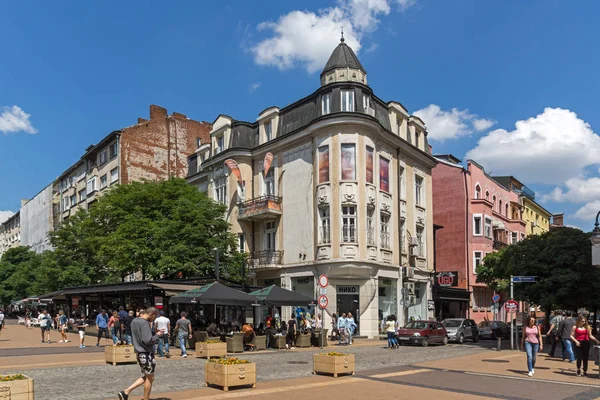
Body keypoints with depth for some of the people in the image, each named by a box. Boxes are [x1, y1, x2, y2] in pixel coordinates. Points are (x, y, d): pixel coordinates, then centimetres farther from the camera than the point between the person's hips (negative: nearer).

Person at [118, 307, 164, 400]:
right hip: (146, 354, -9)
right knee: (150, 378, 6)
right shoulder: (145, 324, -19)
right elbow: (148, 340, -24)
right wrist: (157, 335, -9)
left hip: (139, 353, 9)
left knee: (145, 377, 18)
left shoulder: (134, 321, 10)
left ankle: (125, 392, 11)